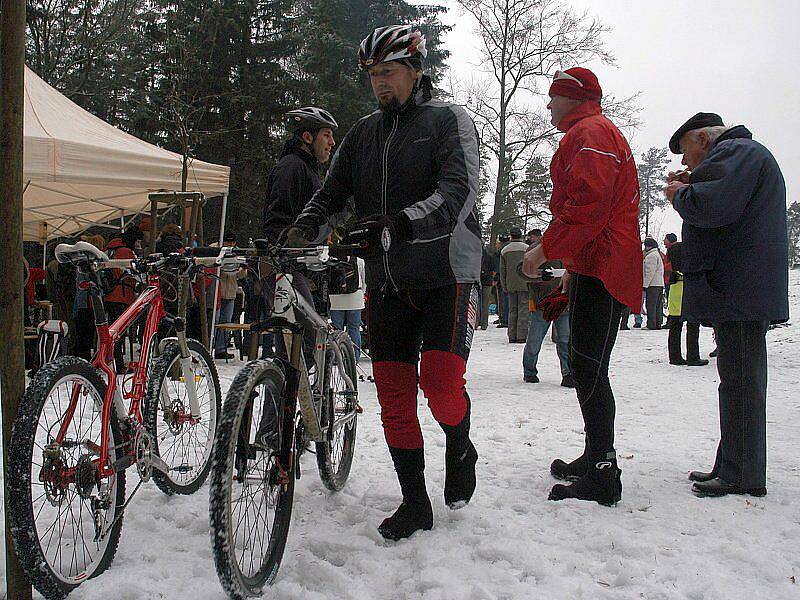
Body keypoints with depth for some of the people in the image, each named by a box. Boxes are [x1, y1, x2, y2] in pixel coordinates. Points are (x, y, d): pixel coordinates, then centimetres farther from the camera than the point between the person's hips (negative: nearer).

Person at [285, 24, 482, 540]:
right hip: (387, 281, 5)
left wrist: (397, 225, -32)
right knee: (393, 394, 2)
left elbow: (459, 193, -17)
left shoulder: (449, 120, -2)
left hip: (445, 273, -5)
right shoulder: (364, 134, 15)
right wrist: (305, 228, -12)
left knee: (441, 382, -17)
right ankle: (415, 504, 14)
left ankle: (460, 447, 16)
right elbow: (333, 193, 11)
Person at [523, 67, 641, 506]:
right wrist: (570, 265, 27)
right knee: (585, 364, 15)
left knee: (587, 368, -13)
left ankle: (601, 477, -13)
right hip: (594, 266, 11)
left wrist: (545, 251, -17)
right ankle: (595, 457, 24)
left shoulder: (589, 133, -8)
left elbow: (587, 203, -22)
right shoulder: (594, 132, 27)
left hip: (599, 270, -11)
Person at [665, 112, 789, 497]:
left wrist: (679, 194, -6)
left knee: (739, 378, -8)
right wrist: (689, 188, 14)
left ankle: (742, 477, -4)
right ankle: (732, 468, 20)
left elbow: (714, 206, -25)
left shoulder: (736, 151, -9)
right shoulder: (743, 153, 26)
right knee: (739, 379, 13)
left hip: (738, 289, -11)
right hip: (742, 292, 11)